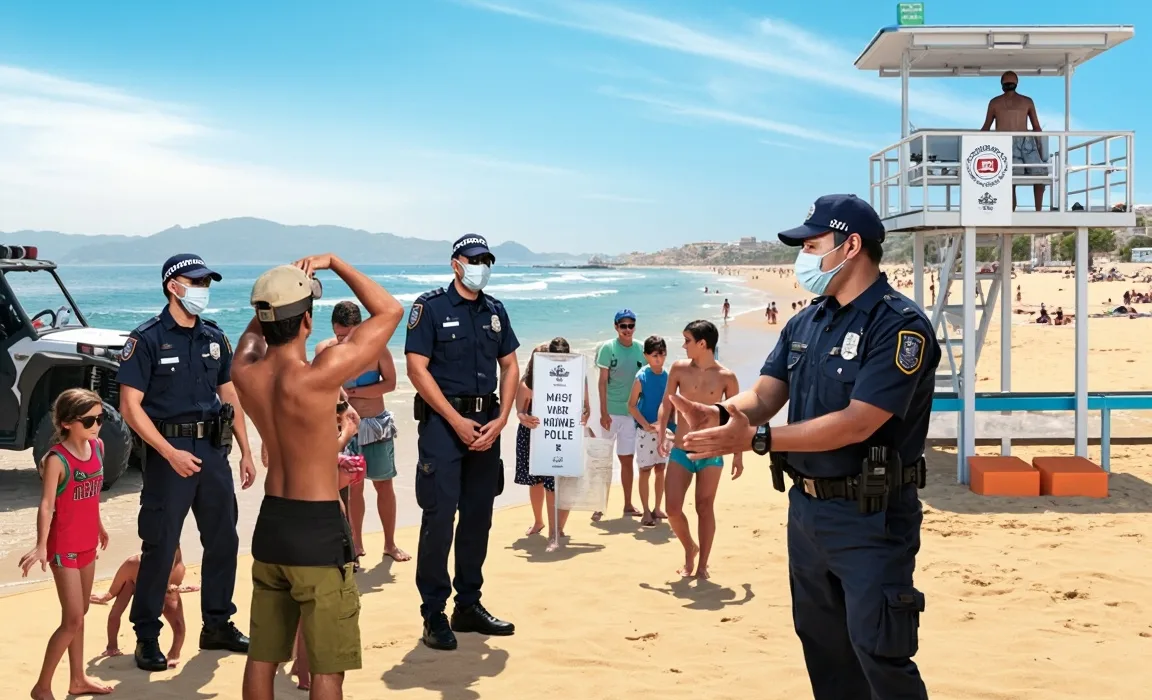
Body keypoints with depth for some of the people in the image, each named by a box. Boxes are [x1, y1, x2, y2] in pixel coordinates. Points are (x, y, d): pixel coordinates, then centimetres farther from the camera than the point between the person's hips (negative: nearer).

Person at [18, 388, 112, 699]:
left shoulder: (98, 446, 1)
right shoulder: (57, 459, -21)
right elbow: (46, 505, -26)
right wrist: (41, 546, -37)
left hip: (87, 542, 8)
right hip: (64, 546, -7)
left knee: (80, 615, 18)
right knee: (72, 620, -6)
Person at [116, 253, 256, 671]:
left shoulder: (214, 338, 10)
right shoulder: (147, 339, -7)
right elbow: (130, 406, -11)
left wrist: (246, 453, 10)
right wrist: (171, 453, -19)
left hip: (213, 449, 6)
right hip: (169, 451, -6)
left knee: (223, 540, 10)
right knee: (160, 547, -2)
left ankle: (217, 625, 24)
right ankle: (147, 637, 11)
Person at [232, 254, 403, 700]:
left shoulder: (247, 375, -4)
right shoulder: (318, 377, -22)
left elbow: (252, 333, 22)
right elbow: (391, 312, -14)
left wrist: (285, 285, 9)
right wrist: (333, 263, -7)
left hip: (270, 523, 7)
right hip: (318, 530, -7)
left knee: (262, 657, 17)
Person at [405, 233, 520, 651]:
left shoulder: (495, 310, 12)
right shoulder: (431, 306, -4)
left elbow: (510, 366, 13)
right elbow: (417, 368, -10)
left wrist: (500, 420, -1)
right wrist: (458, 421, -13)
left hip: (486, 425, 6)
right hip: (443, 421, -5)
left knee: (479, 517, 10)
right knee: (439, 516, -7)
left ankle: (469, 606, 22)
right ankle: (433, 614, 2)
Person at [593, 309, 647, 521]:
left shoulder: (640, 350, 4)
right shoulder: (608, 348, -7)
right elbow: (603, 381, -9)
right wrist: (603, 412, -14)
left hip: (631, 411, 4)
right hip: (611, 411, -4)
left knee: (627, 459, 10)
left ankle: (628, 505, 19)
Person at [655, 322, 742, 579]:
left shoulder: (726, 377, -5)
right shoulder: (679, 368, 0)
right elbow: (666, 404, 6)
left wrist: (738, 455, 2)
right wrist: (661, 435, -6)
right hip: (680, 450, 2)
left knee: (705, 508, 4)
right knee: (673, 509, -1)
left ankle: (702, 564, 16)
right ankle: (689, 549, 26)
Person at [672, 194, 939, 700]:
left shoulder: (899, 324, -16)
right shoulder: (804, 323, 10)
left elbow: (858, 423, -24)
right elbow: (764, 396, 5)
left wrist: (756, 439, -28)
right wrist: (720, 415, -19)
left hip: (870, 517, -8)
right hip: (806, 508, 8)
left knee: (880, 656, -2)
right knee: (824, 652, 18)